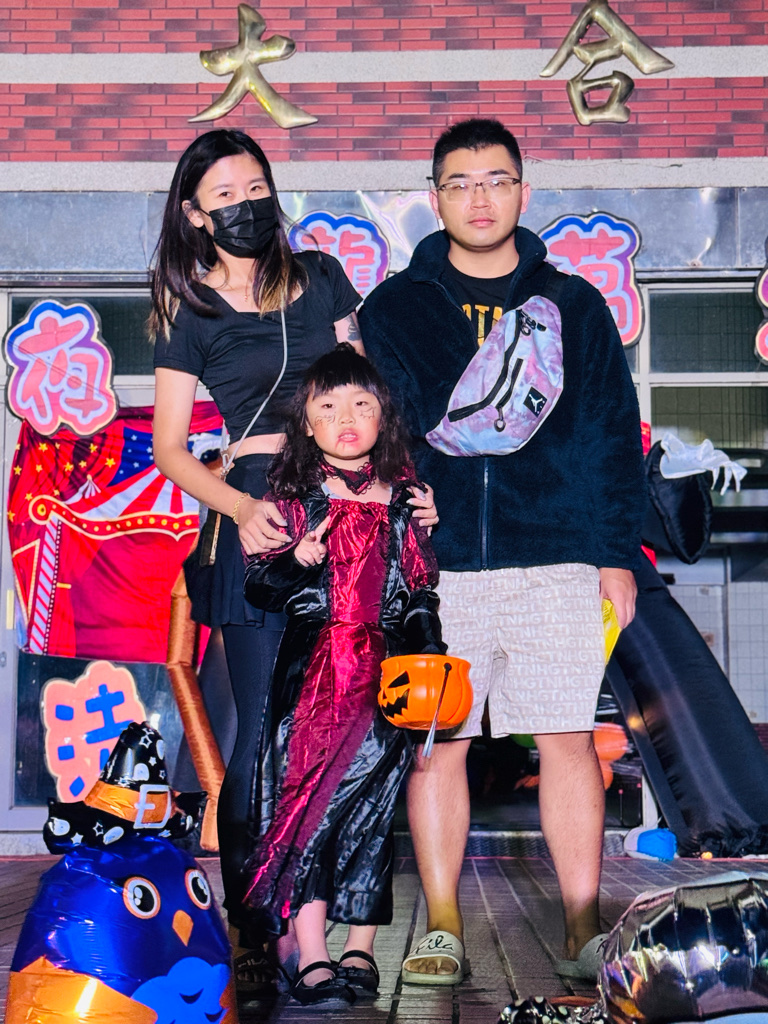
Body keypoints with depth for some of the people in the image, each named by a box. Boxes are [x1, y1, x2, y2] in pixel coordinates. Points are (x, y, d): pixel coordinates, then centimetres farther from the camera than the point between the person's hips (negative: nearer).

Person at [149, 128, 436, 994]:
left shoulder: (321, 278, 13)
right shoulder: (191, 316, 4)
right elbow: (170, 449, 3)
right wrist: (239, 507, -15)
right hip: (257, 515, -3)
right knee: (263, 731, -4)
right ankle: (246, 932, 7)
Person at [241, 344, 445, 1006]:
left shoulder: (406, 497, 11)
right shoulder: (291, 496, 8)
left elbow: (426, 589, 13)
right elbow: (258, 587, 4)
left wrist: (431, 660, -1)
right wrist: (298, 561, -12)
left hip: (388, 667, 1)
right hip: (312, 666, 0)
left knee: (371, 805, -2)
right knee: (304, 794, -9)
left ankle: (360, 950, 9)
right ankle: (312, 957, -7)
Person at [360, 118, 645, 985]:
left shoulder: (574, 306, 11)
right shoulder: (392, 309, 10)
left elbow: (613, 437, 10)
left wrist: (617, 556, 3)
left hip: (556, 561, 0)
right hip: (432, 564, 0)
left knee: (568, 741, 0)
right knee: (435, 744, 3)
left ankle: (583, 930, 10)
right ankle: (442, 929, 15)